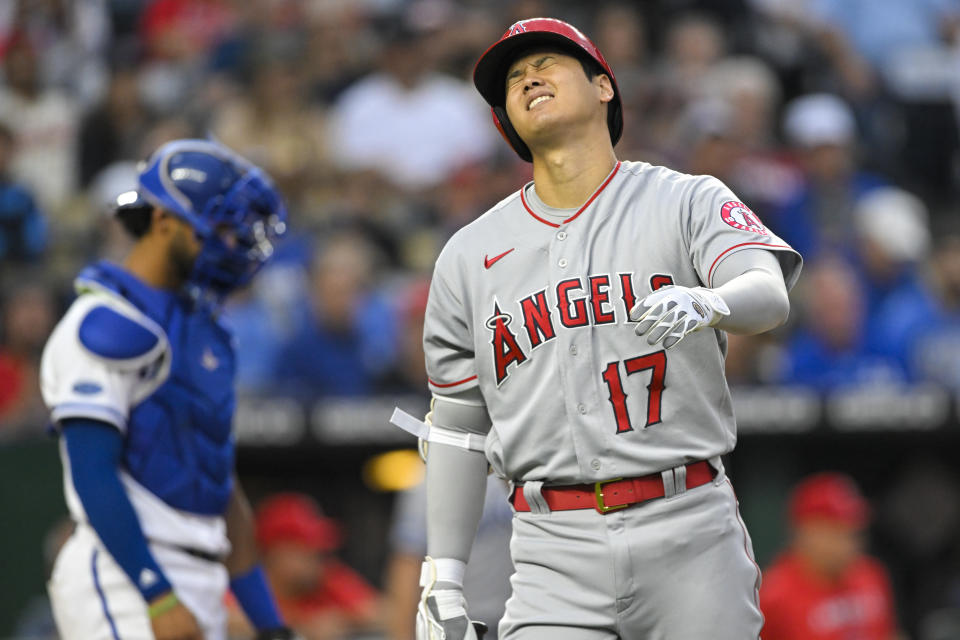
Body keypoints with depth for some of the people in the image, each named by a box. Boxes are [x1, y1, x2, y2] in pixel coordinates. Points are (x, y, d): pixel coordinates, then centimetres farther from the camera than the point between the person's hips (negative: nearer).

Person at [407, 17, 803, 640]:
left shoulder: (688, 202, 4)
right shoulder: (469, 255, 13)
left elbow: (769, 295, -15)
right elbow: (458, 427, 17)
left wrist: (704, 304, -38)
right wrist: (442, 578, 11)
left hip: (689, 527, -2)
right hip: (556, 554, 2)